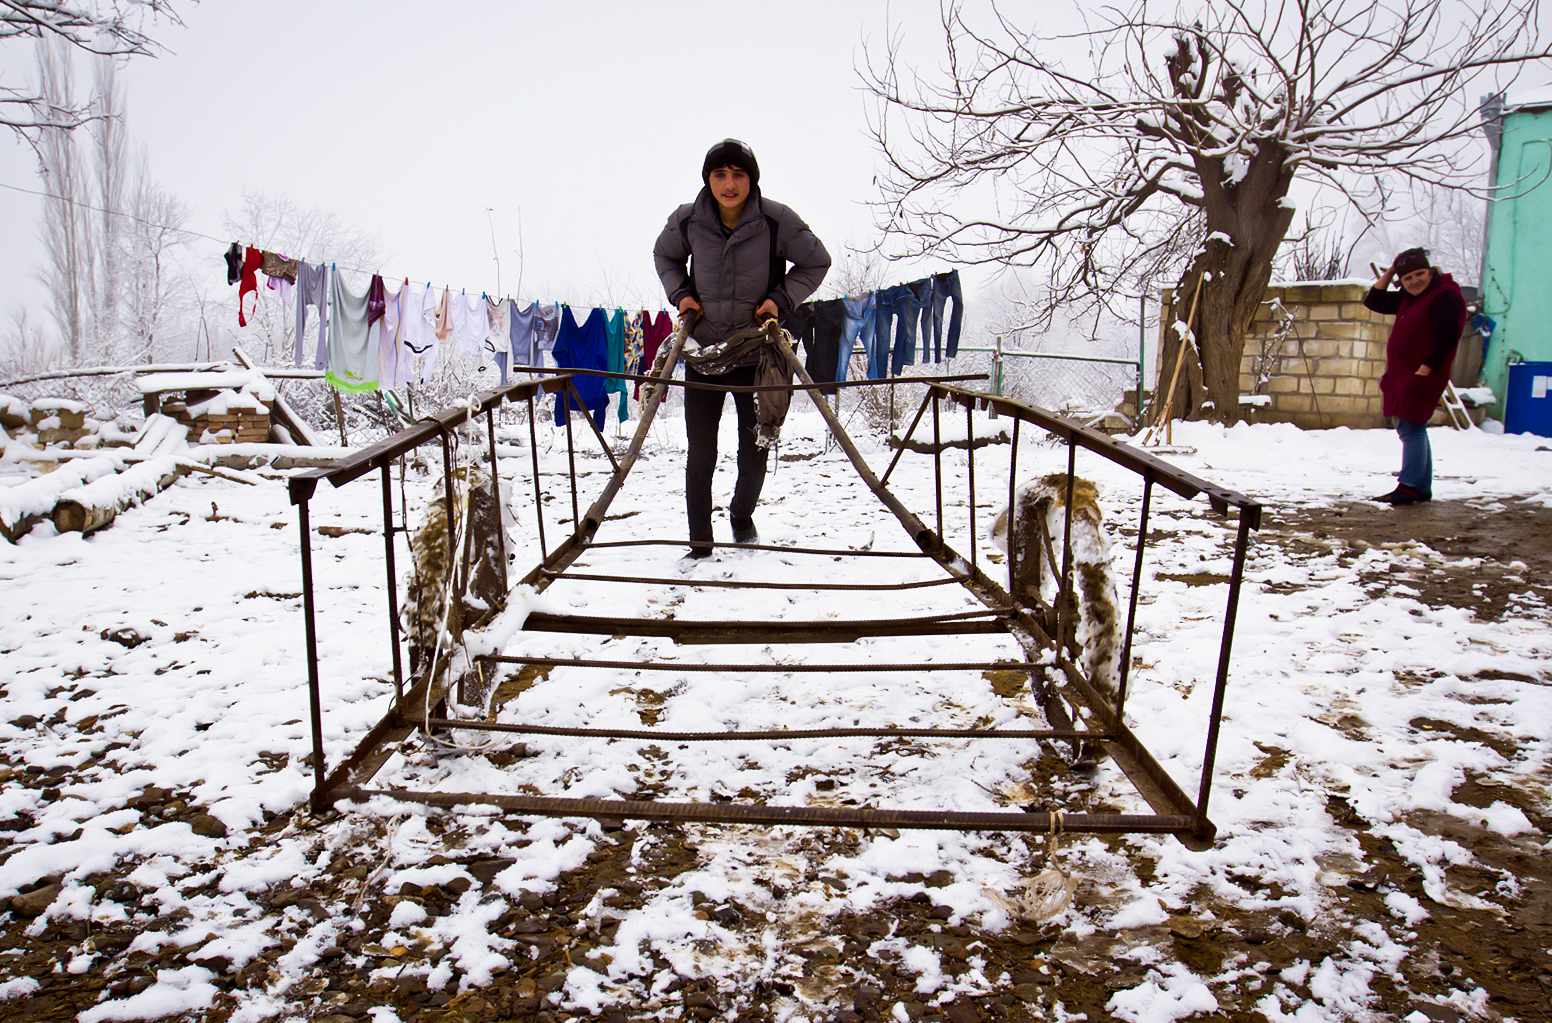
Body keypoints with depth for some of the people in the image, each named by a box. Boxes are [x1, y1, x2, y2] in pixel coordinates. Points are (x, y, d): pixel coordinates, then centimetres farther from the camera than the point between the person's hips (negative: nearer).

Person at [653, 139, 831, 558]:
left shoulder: (778, 221, -14)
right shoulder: (687, 221, -8)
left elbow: (816, 263, 2)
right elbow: (664, 255, 15)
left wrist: (781, 300, -10)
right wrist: (680, 293, -1)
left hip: (756, 354, -1)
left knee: (754, 454, 8)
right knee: (700, 456, 1)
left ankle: (742, 516, 38)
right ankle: (700, 545, 14)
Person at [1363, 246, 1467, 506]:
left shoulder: (1445, 297, -13)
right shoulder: (1408, 299, 16)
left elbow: (1447, 338, -21)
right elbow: (1374, 301, 21)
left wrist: (1423, 371, -22)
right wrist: (1390, 271, 12)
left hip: (1421, 377, -10)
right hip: (1402, 376, 10)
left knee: (1411, 428, -13)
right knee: (1412, 429, 13)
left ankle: (1408, 488, -14)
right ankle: (1423, 488, 21)